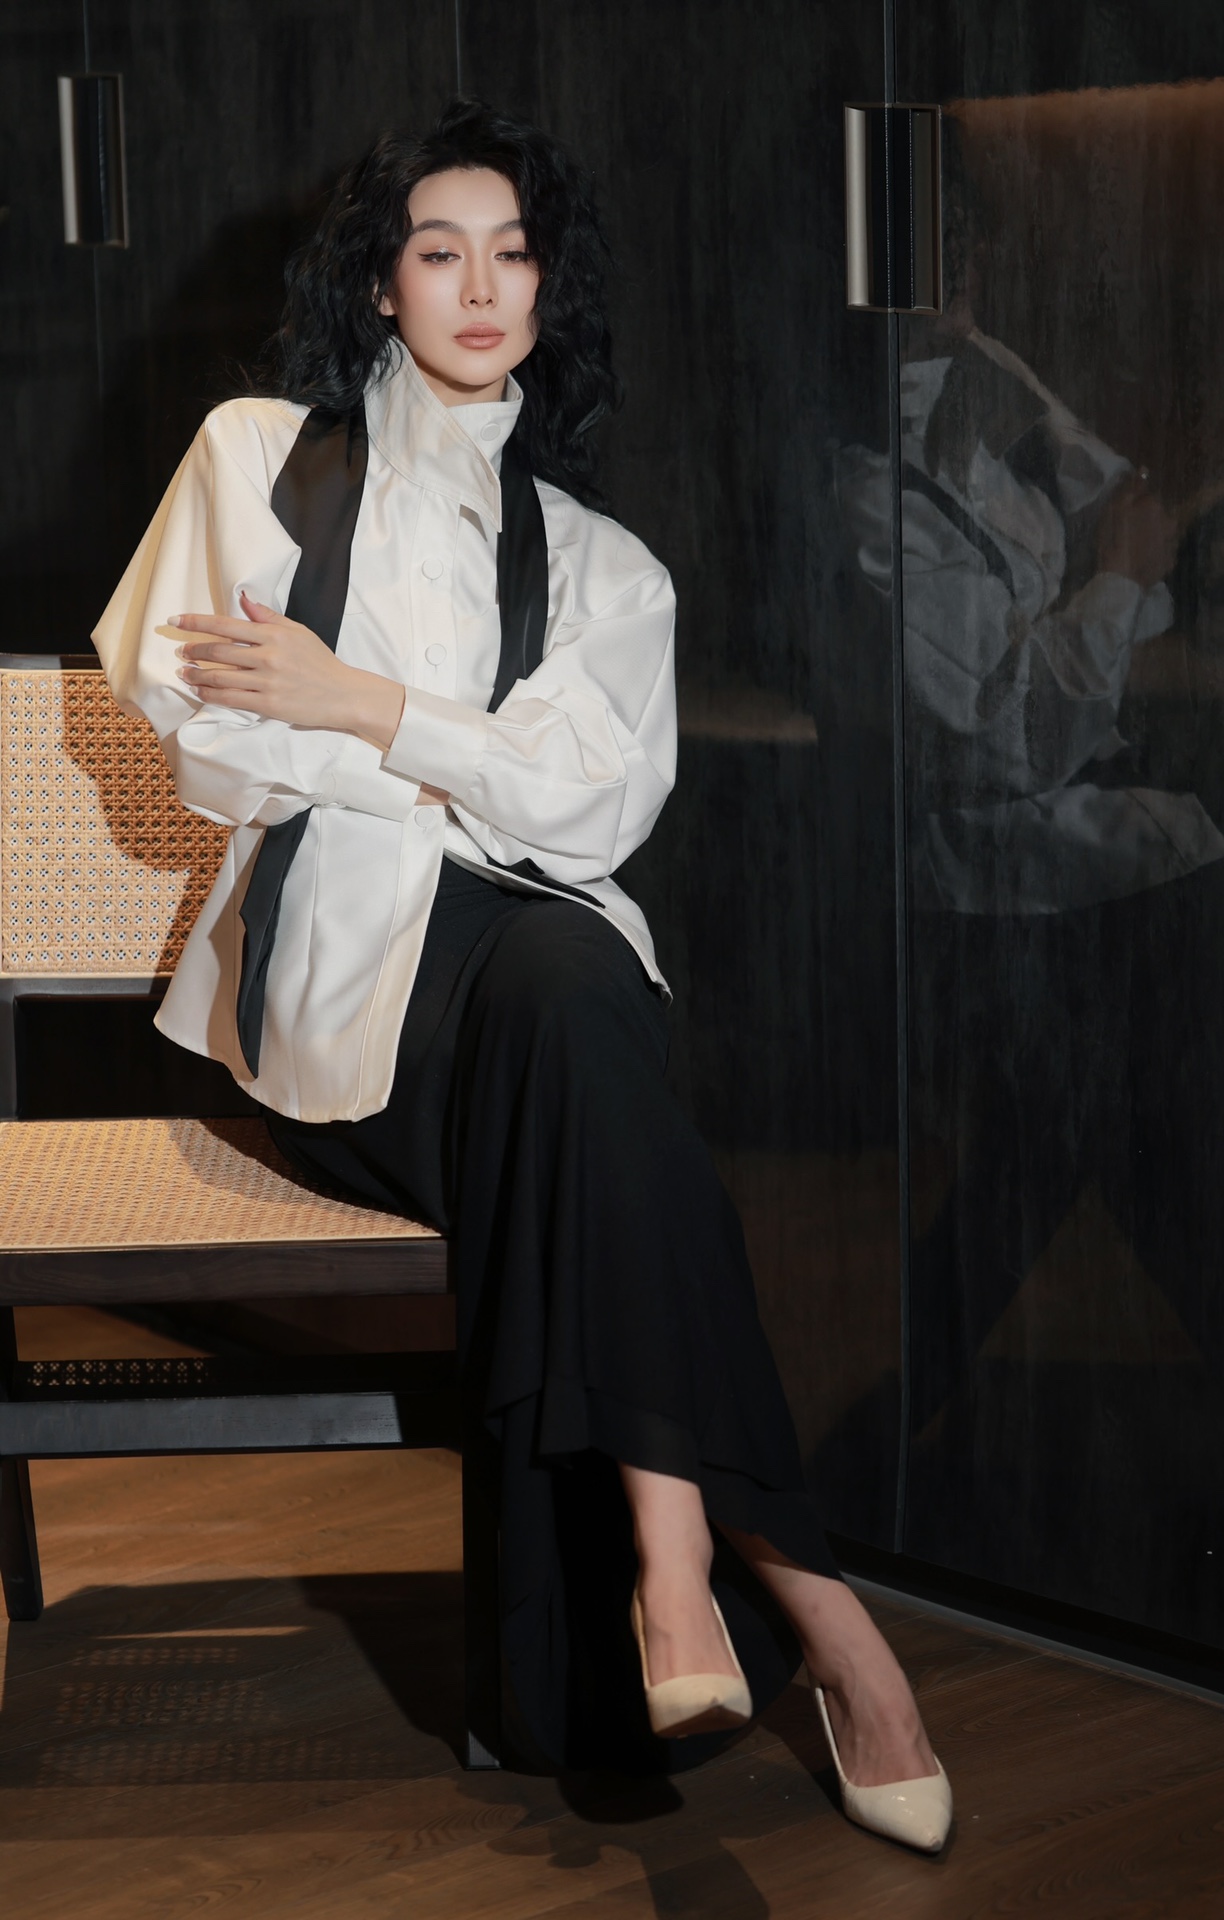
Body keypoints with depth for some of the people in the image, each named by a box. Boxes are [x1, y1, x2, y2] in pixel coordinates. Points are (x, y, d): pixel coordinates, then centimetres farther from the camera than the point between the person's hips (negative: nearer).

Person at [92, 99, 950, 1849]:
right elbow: (206, 741, 2)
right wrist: (462, 774, -1)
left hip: (538, 951, 3)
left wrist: (353, 701, -6)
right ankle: (803, 1603, -37)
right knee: (564, 980, -35)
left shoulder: (600, 563, 20)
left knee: (572, 986, -35)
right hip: (337, 952, -3)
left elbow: (596, 809, 2)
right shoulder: (261, 456, 15)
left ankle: (673, 1576, -39)